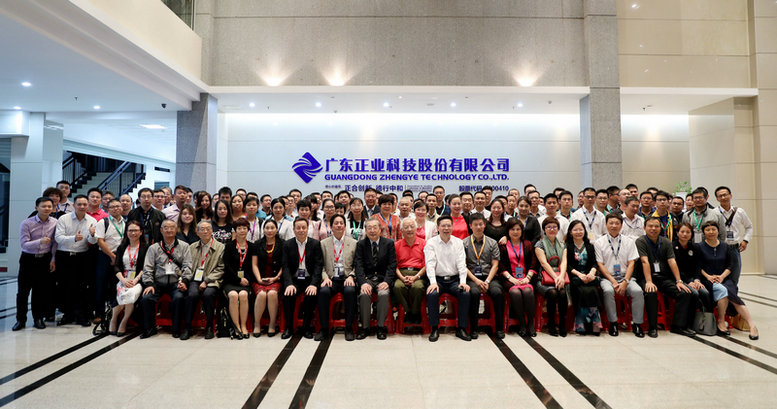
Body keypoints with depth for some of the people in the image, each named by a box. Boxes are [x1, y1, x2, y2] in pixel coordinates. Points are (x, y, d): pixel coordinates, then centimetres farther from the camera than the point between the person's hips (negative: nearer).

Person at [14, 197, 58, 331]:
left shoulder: (55, 223, -4)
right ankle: (21, 319, 17)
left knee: (41, 290, 7)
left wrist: (53, 259, -3)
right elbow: (24, 244, -14)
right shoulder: (26, 223, -10)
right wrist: (40, 241, -31)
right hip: (28, 259, -1)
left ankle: (38, 318, 19)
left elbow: (55, 242, 1)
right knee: (23, 290, 4)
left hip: (45, 260, 1)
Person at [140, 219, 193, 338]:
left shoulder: (184, 246, 12)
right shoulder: (154, 248, 16)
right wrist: (149, 284, -5)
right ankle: (149, 328, -2)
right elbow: (148, 268, 9)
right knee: (146, 298, -23)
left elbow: (187, 266, 3)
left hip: (176, 282, -2)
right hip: (158, 282, 2)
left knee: (179, 298, -30)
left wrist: (184, 281, -11)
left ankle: (176, 329, -12)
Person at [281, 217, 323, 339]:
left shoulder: (315, 244, 2)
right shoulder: (287, 244, 6)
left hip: (309, 280, -1)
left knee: (312, 295, -29)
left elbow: (318, 265, -5)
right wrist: (289, 284, -19)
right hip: (294, 280, 1)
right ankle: (289, 327, -9)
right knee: (288, 294, -28)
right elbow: (286, 266, -2)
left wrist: (314, 284, -20)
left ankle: (306, 327, -10)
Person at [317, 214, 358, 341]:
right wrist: (325, 277, -9)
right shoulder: (323, 243, 12)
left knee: (350, 291, -33)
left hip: (347, 278, -1)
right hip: (331, 279, 1)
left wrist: (351, 276, -9)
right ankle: (324, 328, -16)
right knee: (323, 291, -31)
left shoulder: (353, 243, 10)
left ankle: (349, 328, -18)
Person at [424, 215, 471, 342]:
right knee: (432, 294, -31)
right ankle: (435, 329, -15)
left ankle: (461, 328, -10)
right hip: (438, 279, -2)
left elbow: (461, 263, 0)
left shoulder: (458, 242, 8)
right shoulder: (431, 243, 2)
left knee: (465, 293, -26)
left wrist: (463, 282, -14)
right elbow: (430, 264, -8)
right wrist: (433, 282, -22)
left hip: (454, 279, 2)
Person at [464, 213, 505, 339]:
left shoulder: (492, 243, 14)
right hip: (471, 277, -1)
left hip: (489, 277, 2)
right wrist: (476, 281, -11)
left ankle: (499, 328, -14)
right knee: (474, 292, -33)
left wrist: (487, 281, -8)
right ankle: (473, 329, -20)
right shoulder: (464, 243, 8)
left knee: (498, 292, -29)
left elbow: (495, 265, 7)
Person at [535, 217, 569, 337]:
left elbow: (564, 262, 4)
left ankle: (563, 325, -15)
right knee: (552, 293, -32)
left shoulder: (562, 245, 18)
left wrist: (561, 276, -16)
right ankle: (551, 325, -16)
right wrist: (555, 277, -20)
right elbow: (544, 263, -7)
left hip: (559, 278, 3)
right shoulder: (539, 244, 5)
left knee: (562, 292, -29)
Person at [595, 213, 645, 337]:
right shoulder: (599, 242, 3)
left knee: (638, 291, -27)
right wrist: (613, 281, -12)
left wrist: (625, 282, -10)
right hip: (607, 277, -2)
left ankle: (637, 323, -12)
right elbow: (600, 264, -2)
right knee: (608, 290, -33)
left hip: (625, 277, 2)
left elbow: (631, 263, 3)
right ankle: (613, 323, -18)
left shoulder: (629, 241, 10)